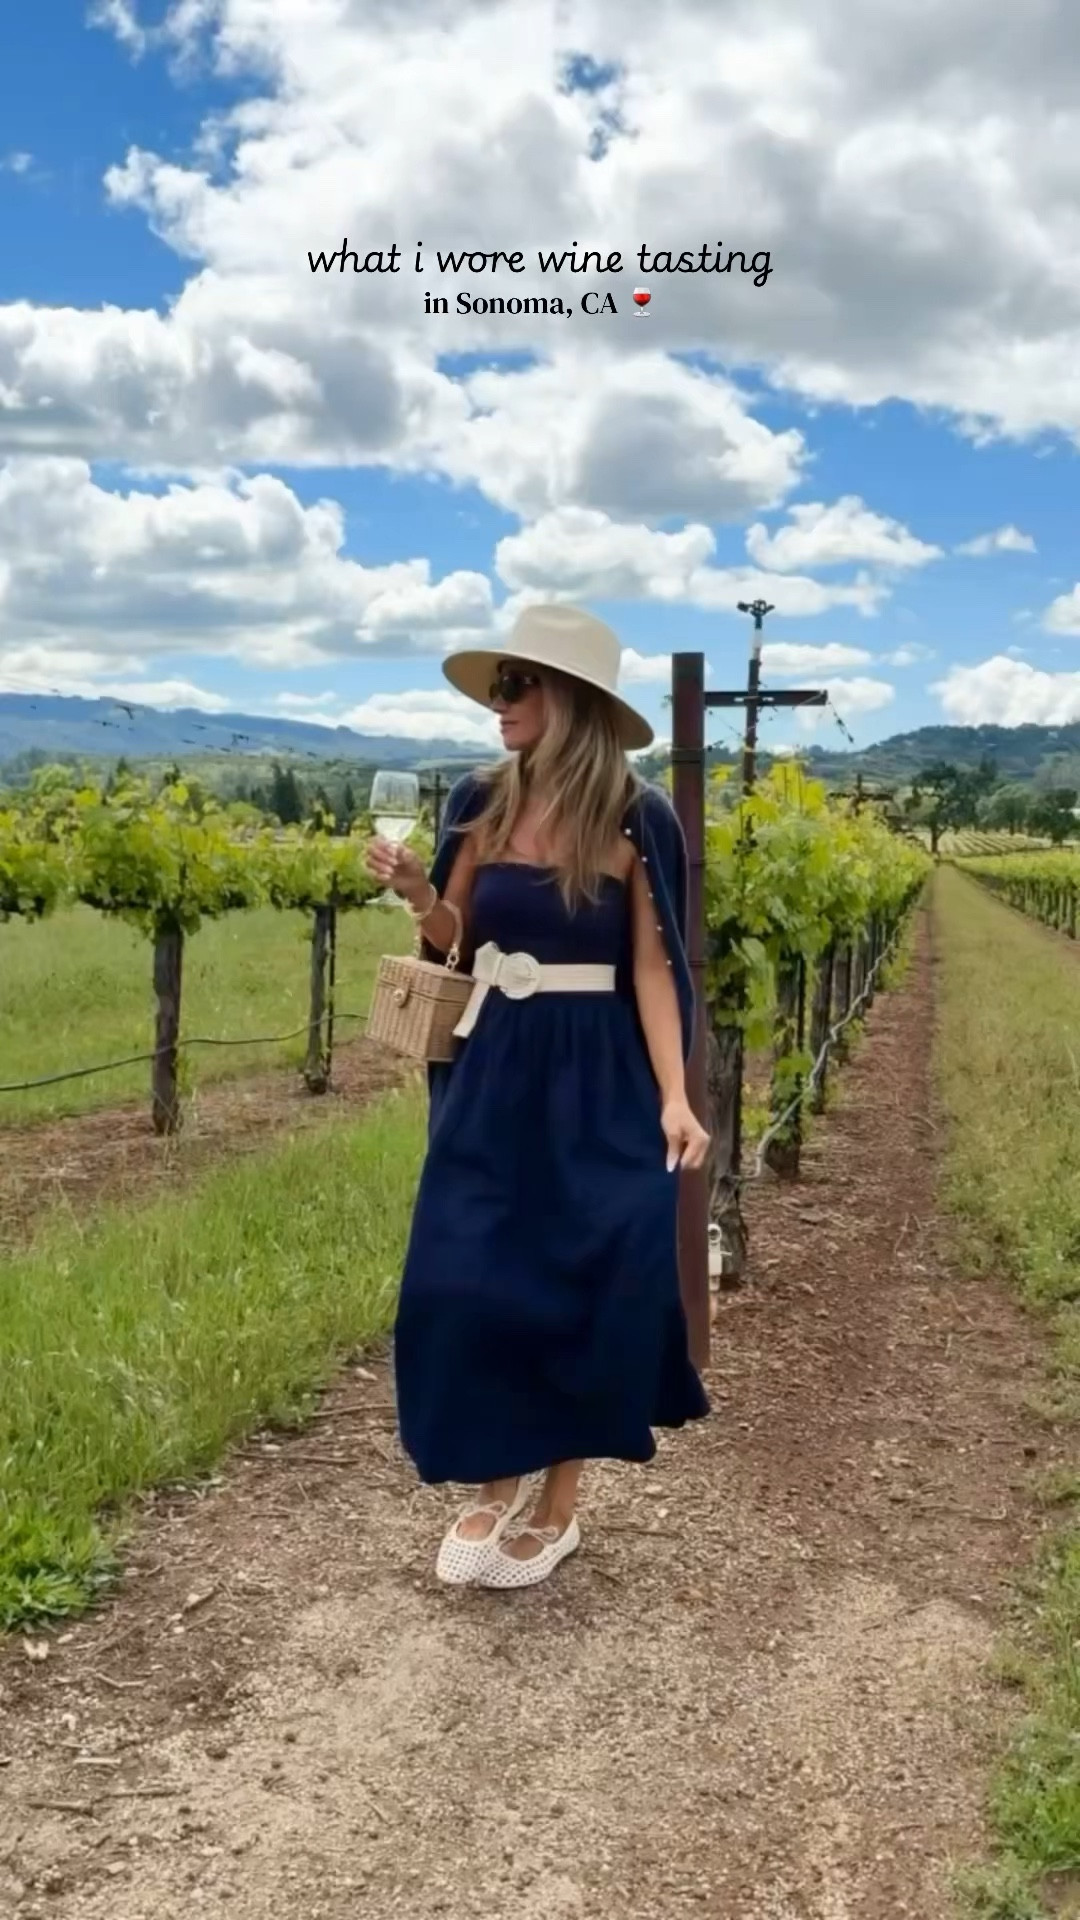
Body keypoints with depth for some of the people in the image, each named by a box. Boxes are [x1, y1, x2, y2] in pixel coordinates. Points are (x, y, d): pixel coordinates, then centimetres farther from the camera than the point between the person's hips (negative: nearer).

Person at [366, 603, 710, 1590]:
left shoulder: (635, 818, -9)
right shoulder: (483, 802, 2)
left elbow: (653, 967, -9)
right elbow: (453, 939, 9)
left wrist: (673, 1096, -18)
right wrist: (414, 888, -12)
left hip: (594, 1082, -4)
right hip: (492, 1072, 4)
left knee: (584, 1283, 3)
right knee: (466, 1282, 2)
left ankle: (558, 1505, 23)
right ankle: (497, 1487, 23)